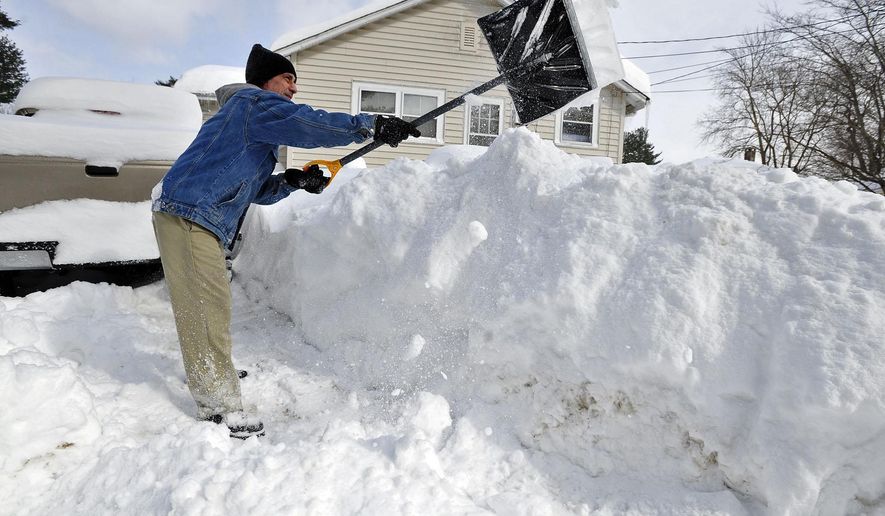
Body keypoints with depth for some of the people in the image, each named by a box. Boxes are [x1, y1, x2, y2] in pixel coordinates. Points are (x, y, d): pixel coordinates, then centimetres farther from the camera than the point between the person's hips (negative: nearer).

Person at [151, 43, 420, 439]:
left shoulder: (256, 124, 25)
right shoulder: (253, 102, -6)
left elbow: (256, 191, 18)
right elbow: (309, 123, -25)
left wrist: (292, 181, 1)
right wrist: (372, 125, -24)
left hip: (191, 217, 10)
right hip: (188, 215, -10)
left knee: (204, 306, 20)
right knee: (210, 307, -11)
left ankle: (211, 376, 37)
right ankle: (221, 407, -7)